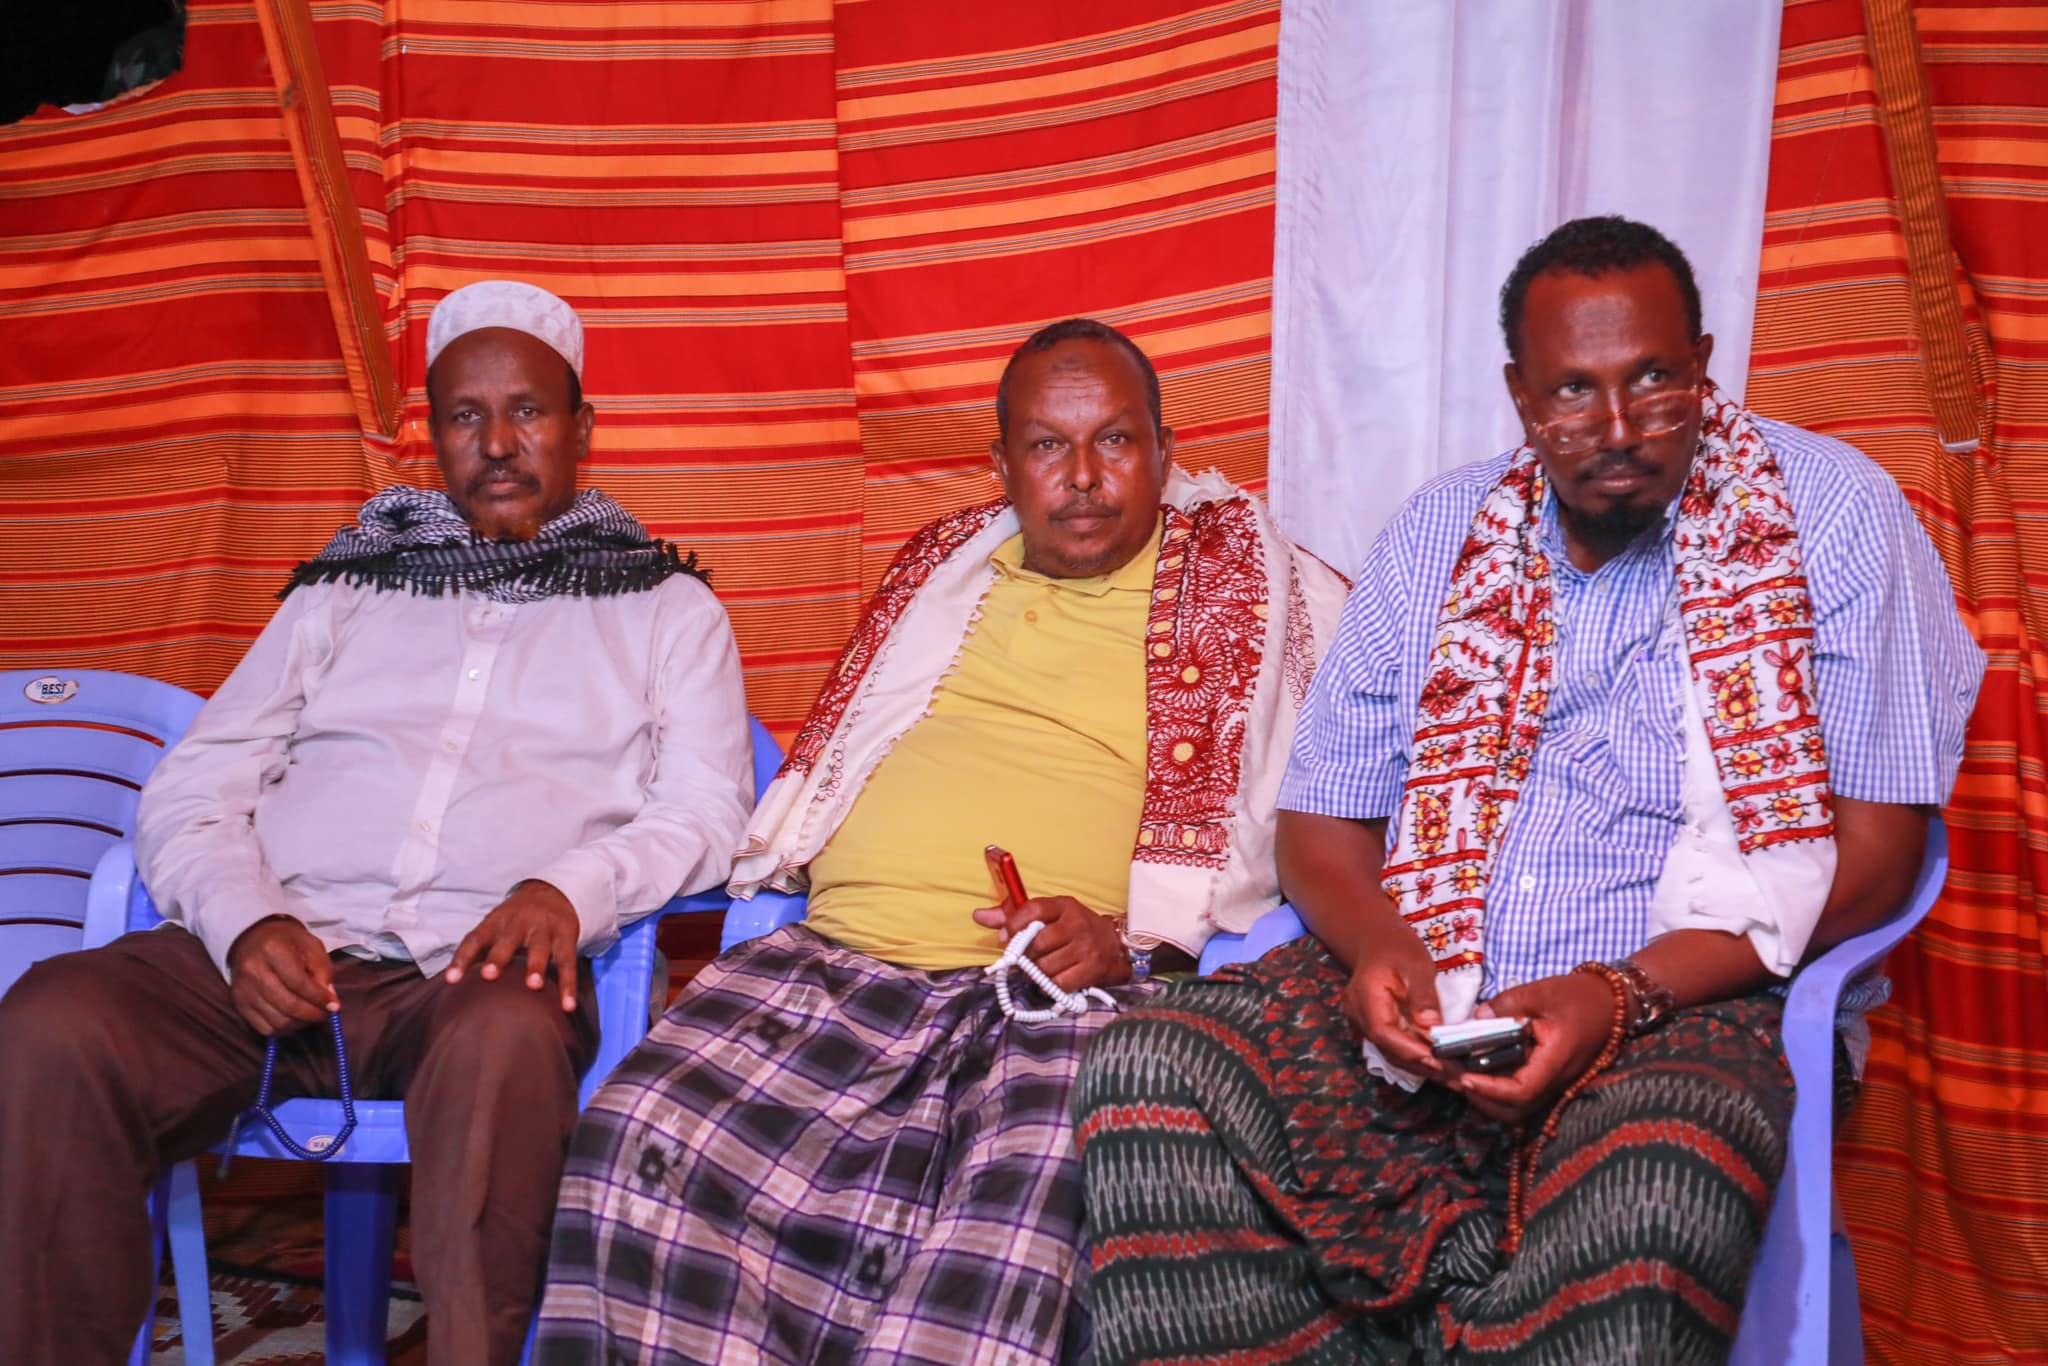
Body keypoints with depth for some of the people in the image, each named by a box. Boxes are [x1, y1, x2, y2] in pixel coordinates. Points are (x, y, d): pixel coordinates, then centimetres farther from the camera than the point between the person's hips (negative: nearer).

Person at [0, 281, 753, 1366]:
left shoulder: (666, 607, 21)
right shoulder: (344, 593, 25)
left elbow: (704, 814, 8)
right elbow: (190, 795, 17)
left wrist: (571, 886, -14)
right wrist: (247, 919, -6)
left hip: (485, 964, -2)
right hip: (285, 949, 2)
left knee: (507, 1037, -39)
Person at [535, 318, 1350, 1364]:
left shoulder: (1245, 578, 12)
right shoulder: (943, 561, 25)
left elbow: (1282, 814, 4)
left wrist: (1131, 936, -11)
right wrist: (780, 850, 12)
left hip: (1060, 992, -4)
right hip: (839, 956, 4)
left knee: (1016, 1212, -34)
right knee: (644, 1141, -21)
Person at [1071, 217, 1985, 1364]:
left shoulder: (1827, 512, 2)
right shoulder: (1439, 535, 13)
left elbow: (1875, 844, -3)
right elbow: (1321, 822, 14)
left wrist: (1622, 993, -16)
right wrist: (1378, 946, -10)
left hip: (1679, 1006, -3)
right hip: (1417, 997, 4)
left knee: (1649, 1207, -39)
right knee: (1151, 1069, -23)